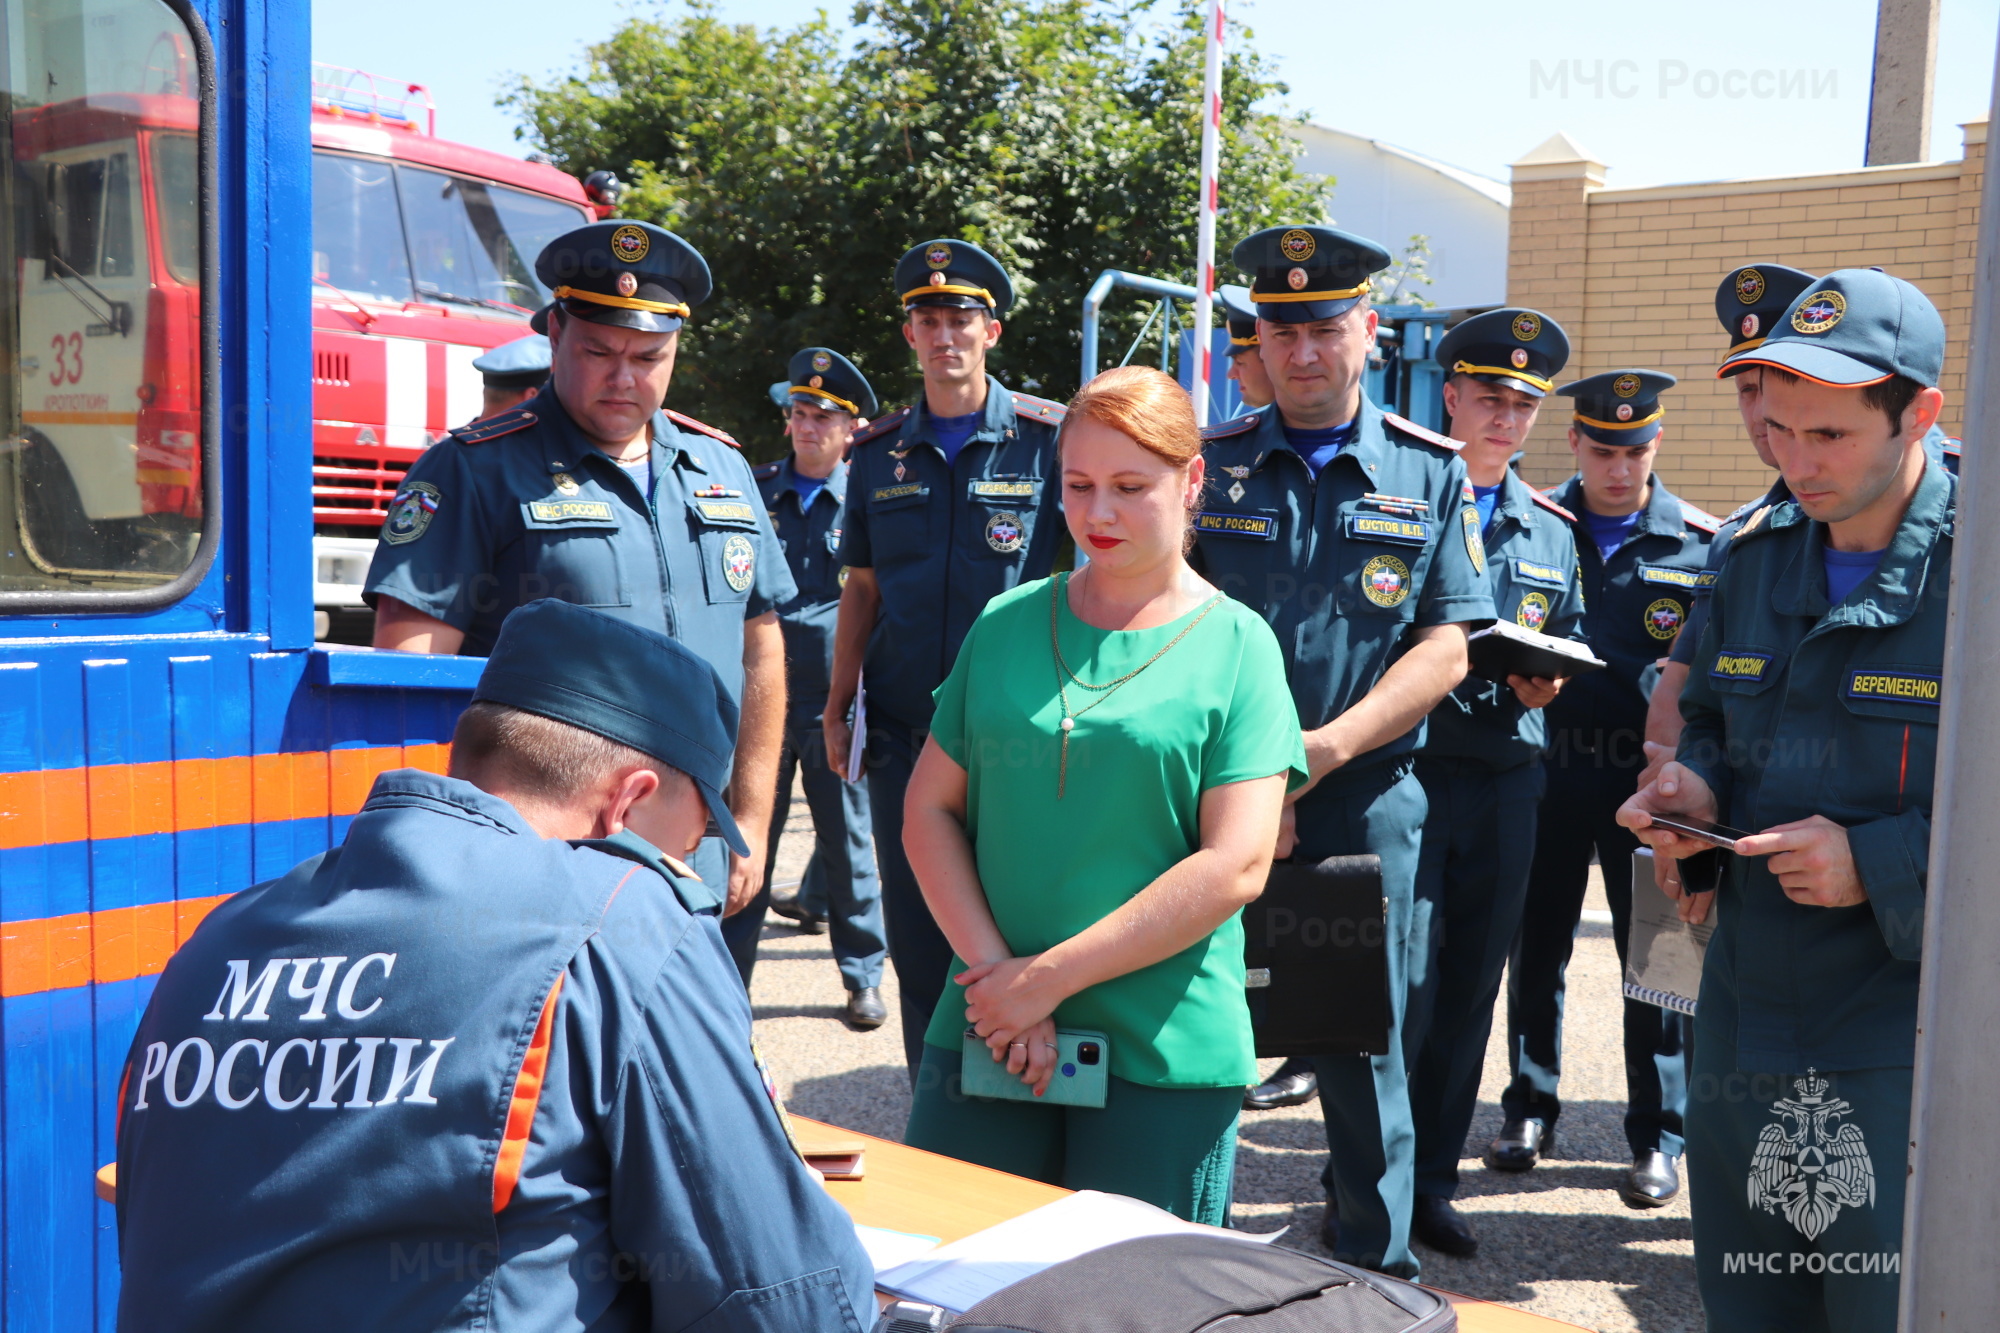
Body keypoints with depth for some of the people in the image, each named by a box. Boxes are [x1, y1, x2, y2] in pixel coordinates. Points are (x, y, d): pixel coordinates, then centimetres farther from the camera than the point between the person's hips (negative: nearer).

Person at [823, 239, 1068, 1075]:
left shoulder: (1051, 440, -1)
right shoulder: (878, 454, 11)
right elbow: (862, 589, 15)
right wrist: (838, 707, 9)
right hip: (902, 733, 4)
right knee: (917, 943, 10)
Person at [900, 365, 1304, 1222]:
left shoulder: (1236, 646, -3)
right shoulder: (1007, 624, 7)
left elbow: (1235, 867, -11)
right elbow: (929, 808, 5)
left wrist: (1049, 978, -13)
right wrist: (993, 969, -9)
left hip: (1164, 1056, -2)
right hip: (983, 1036, 3)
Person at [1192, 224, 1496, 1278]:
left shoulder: (1430, 474, 5)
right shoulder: (1209, 463, 5)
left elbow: (1446, 646, -1)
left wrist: (1324, 748, -15)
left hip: (1365, 805, 0)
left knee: (1365, 1046, 8)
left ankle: (1376, 1267, 27)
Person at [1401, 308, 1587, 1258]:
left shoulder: (1550, 529, 17)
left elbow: (1569, 641, 20)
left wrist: (1543, 681, -2)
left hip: (1507, 779, 5)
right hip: (1405, 769, -5)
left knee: (1471, 985, 11)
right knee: (1405, 980, -6)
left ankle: (1430, 1182, 24)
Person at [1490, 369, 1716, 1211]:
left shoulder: (1699, 543, 0)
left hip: (1648, 776, -1)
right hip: (1549, 767, 2)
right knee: (1536, 946, 11)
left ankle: (1657, 1136, 19)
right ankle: (1529, 1109, 27)